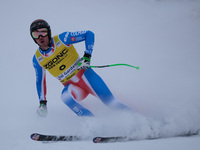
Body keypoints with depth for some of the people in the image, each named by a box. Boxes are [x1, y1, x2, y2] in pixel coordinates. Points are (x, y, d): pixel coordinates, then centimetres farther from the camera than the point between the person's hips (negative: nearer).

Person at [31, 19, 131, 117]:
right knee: (65, 97, -32)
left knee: (111, 102, -12)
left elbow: (89, 34, -10)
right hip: (71, 86, 2)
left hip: (85, 75, -2)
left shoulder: (61, 39, -11)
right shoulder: (37, 59, -1)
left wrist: (87, 57, -20)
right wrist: (42, 102, 5)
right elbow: (40, 81, 12)